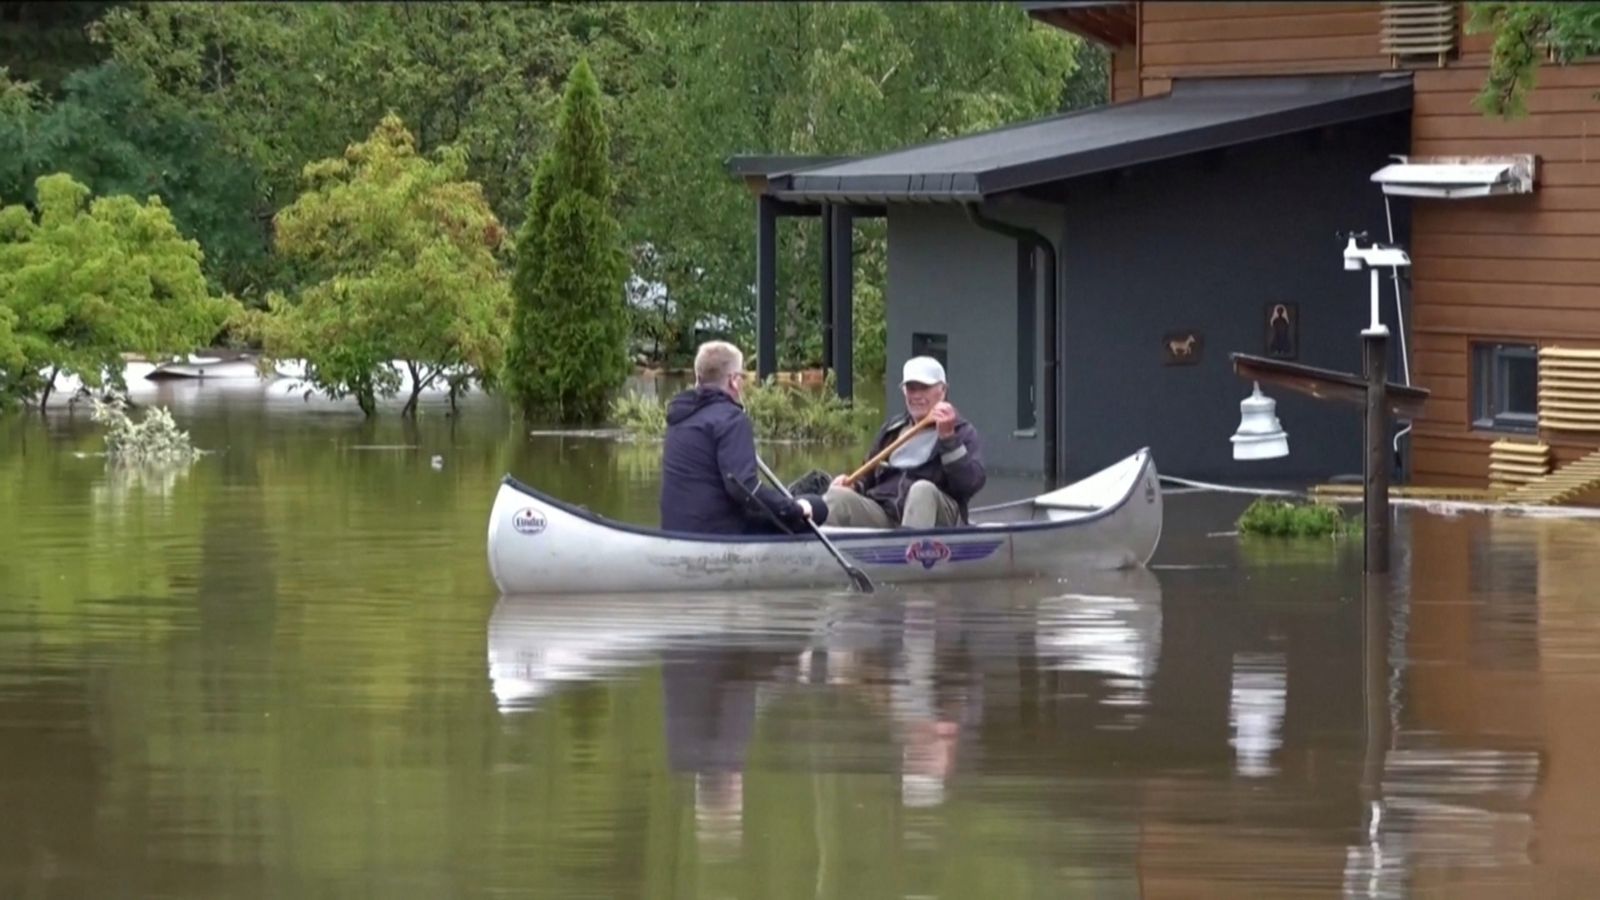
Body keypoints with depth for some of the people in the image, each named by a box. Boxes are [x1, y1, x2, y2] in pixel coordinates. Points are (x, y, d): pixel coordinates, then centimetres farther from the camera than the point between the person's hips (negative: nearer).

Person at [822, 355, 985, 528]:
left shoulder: (963, 433, 10)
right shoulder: (892, 429, 25)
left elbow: (972, 483, -7)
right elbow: (869, 478, 30)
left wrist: (948, 438, -15)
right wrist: (853, 485, 6)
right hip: (882, 514, 4)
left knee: (923, 490, -38)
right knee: (837, 496, -23)